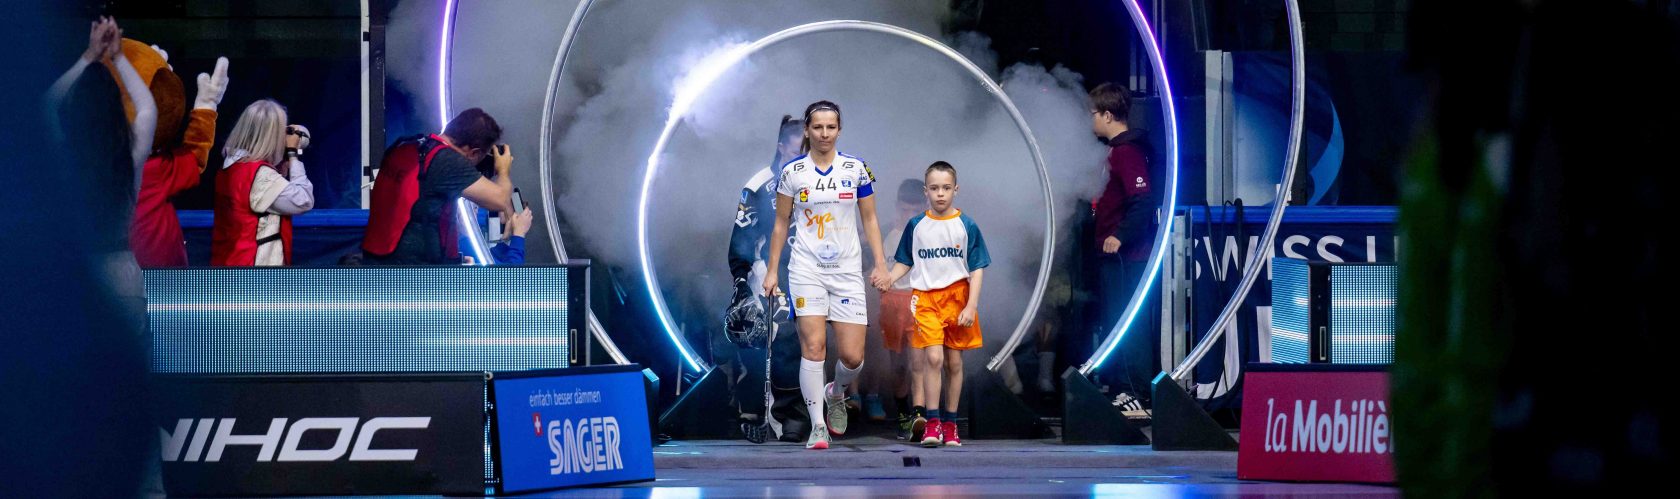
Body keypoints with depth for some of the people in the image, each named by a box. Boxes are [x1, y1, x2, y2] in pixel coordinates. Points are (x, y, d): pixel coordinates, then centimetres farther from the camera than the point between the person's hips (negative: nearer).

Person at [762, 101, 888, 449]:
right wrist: (772, 270, 7)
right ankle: (818, 427, -8)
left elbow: (869, 220, 8)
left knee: (853, 356, -4)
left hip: (847, 271, 1)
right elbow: (781, 223, 9)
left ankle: (836, 393, 30)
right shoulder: (792, 172, 2)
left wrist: (880, 263, 0)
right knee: (813, 346, -14)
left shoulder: (856, 169, 3)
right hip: (806, 269, -1)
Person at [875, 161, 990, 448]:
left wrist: (971, 306, -7)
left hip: (957, 296, 0)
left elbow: (977, 270, 2)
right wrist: (890, 278, -7)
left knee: (954, 361, 6)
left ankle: (950, 424, 16)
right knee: (932, 357, -15)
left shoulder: (966, 226, 1)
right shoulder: (916, 226, 5)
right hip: (925, 296, 0)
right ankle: (932, 423, -12)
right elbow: (905, 262, 14)